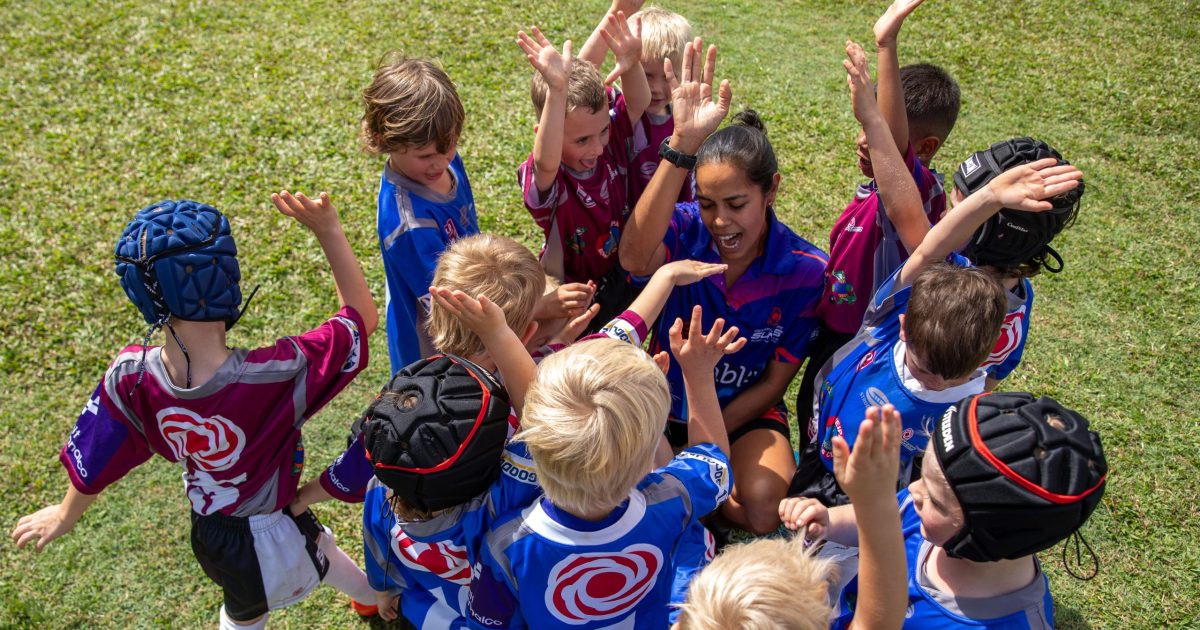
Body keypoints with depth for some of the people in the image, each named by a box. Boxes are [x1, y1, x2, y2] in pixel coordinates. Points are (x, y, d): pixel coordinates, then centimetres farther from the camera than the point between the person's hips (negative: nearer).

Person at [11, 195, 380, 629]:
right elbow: (363, 316, -24)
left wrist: (65, 515, 14)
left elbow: (93, 466, -7)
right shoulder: (277, 375, -39)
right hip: (273, 539, -2)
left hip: (211, 530, 2)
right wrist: (329, 231, -30)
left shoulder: (131, 377, -26)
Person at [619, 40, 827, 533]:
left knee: (763, 507, -27)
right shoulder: (685, 228, -18)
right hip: (666, 395, 0)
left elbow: (773, 382, -8)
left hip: (746, 410, 0)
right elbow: (635, 259, -45)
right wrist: (682, 145, -52)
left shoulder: (806, 271, -17)